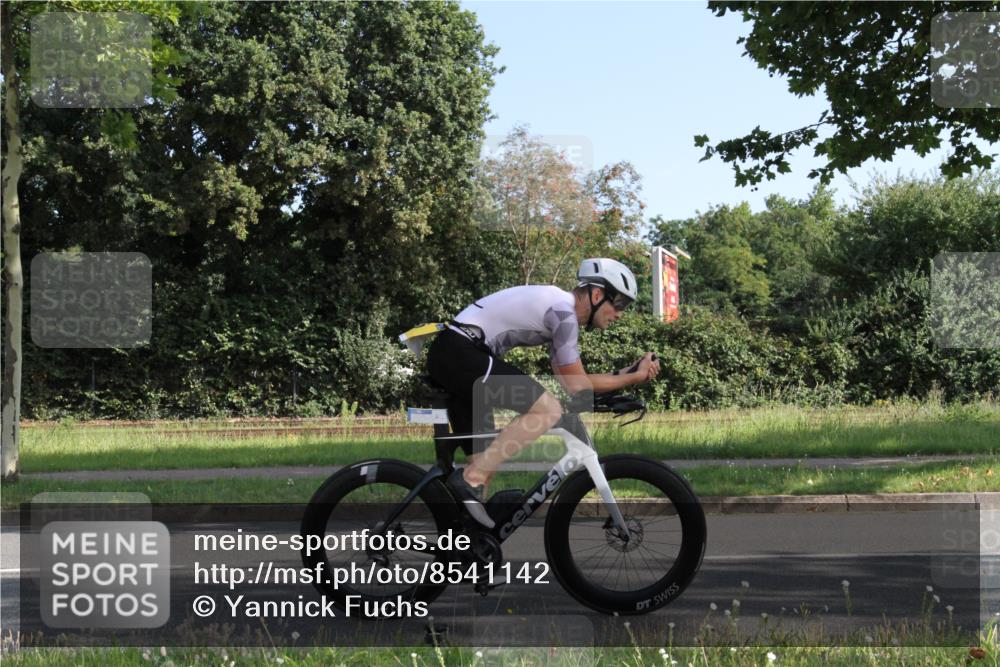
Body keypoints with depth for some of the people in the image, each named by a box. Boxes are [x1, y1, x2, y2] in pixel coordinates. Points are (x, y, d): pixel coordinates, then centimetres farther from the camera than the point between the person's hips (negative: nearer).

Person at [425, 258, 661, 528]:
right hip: (460, 352, -11)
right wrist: (636, 377, -2)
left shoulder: (559, 306, 18)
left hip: (446, 356, 11)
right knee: (548, 410, -18)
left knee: (485, 462, 10)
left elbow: (569, 380, 19)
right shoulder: (564, 312, -12)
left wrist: (627, 372, 14)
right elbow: (577, 386, -9)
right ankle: (470, 478, -18)